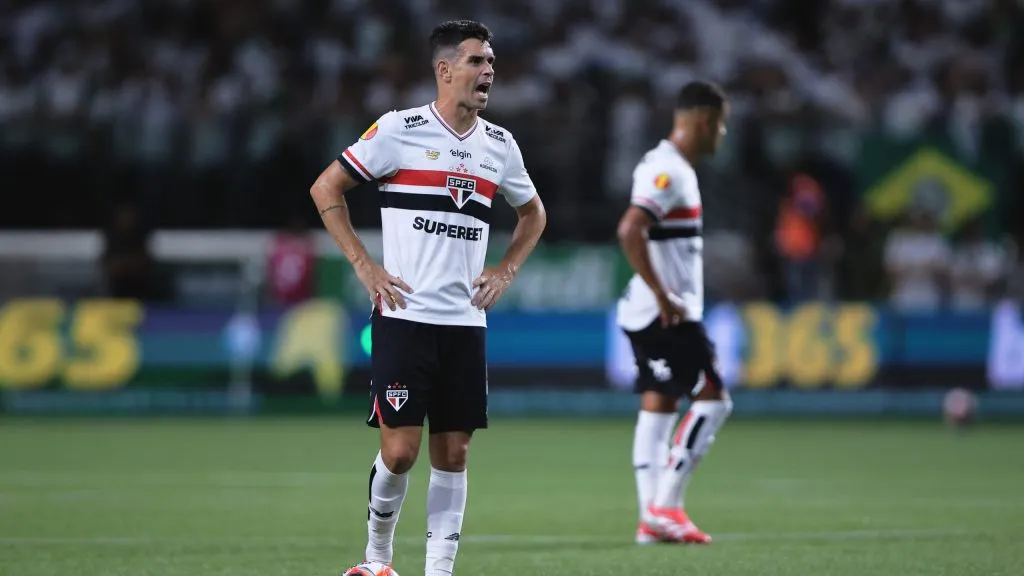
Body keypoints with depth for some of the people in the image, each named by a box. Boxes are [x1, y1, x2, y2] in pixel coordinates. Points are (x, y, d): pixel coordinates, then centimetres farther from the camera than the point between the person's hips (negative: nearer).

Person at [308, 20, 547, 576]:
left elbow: (532, 212, 27)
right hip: (404, 315, -4)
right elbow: (325, 188, 0)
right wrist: (364, 265, -5)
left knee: (453, 452, 3)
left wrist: (505, 270, 12)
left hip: (466, 321, 4)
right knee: (400, 450, -6)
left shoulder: (500, 145, 10)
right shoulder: (399, 130, -5)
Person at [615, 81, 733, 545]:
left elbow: (637, 231, 26)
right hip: (666, 313, -10)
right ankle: (664, 506, -7)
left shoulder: (670, 168, 15)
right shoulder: (668, 172, -17)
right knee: (713, 399, -7)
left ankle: (653, 517, 10)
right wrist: (664, 297, -25)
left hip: (657, 313, 10)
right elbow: (629, 231, -28)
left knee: (658, 406, 9)